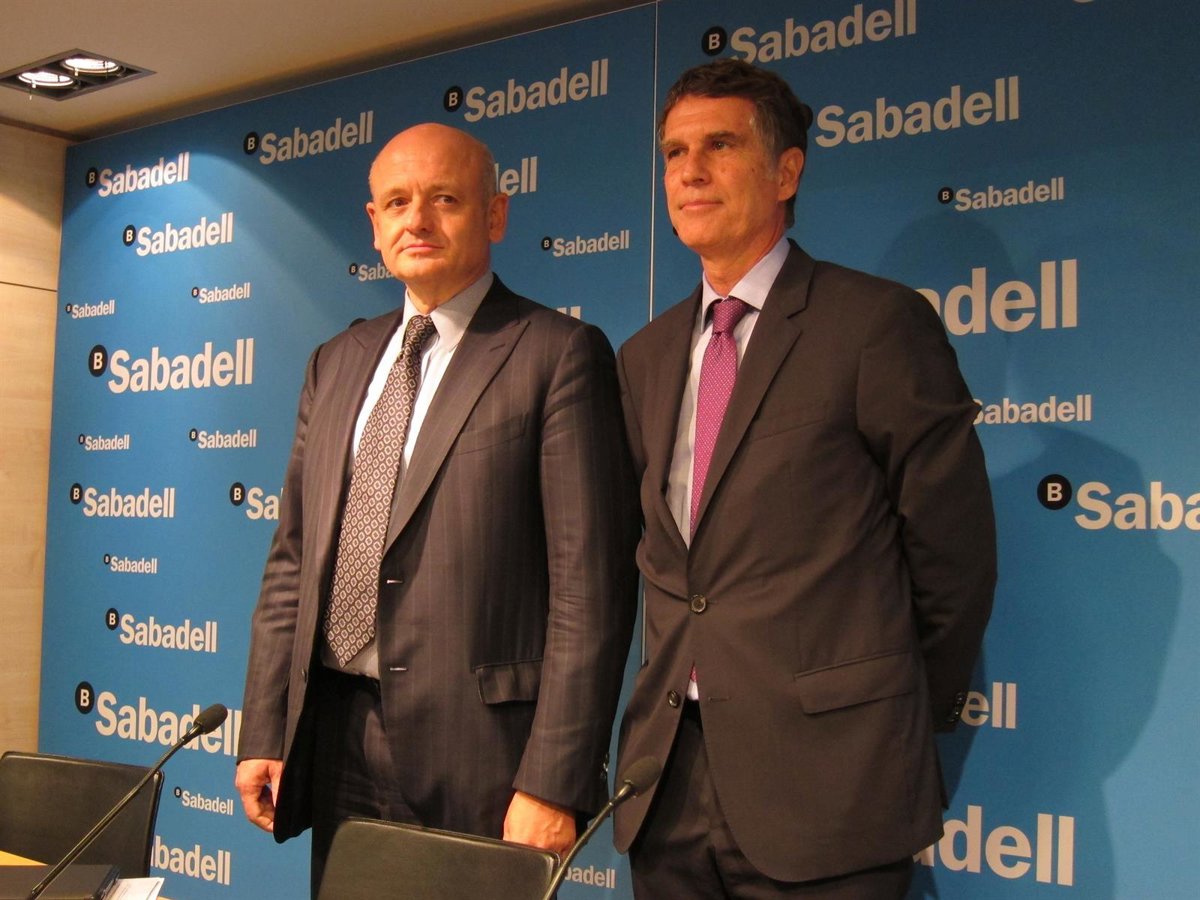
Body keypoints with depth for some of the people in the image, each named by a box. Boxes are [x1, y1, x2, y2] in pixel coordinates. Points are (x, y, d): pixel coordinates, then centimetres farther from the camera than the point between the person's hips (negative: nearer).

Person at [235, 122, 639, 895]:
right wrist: (264, 732, 8)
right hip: (337, 738, 6)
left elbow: (590, 584, -12)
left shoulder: (558, 354, -7)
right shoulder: (339, 362, 13)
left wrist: (552, 782, -15)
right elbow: (293, 560, 14)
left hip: (477, 747, -5)